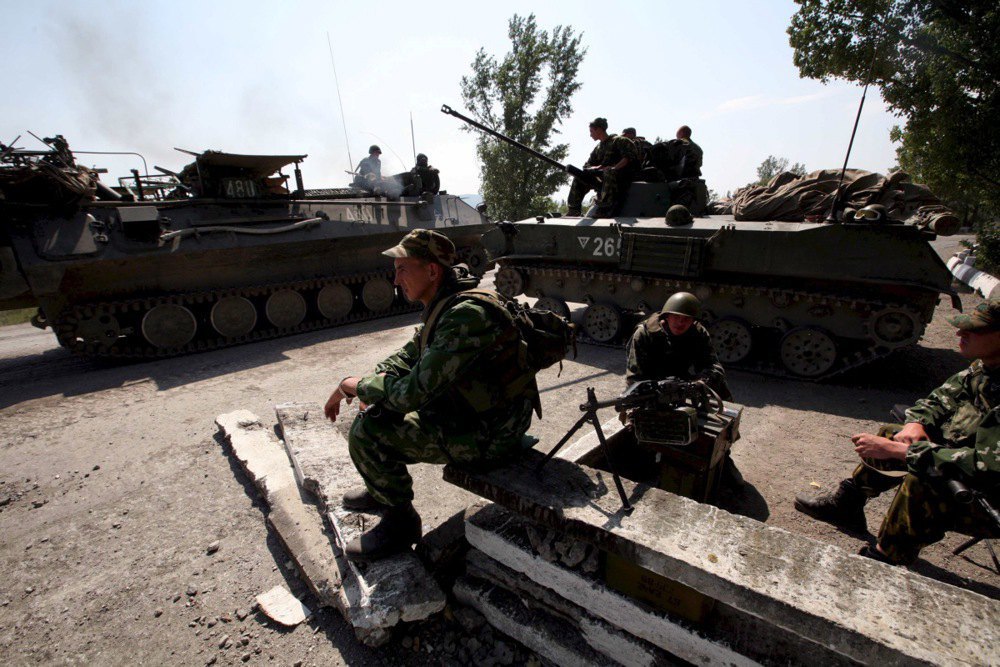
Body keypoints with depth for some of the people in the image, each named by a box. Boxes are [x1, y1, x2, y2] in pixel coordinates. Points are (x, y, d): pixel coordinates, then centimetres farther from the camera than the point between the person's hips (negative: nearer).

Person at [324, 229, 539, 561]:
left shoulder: (467, 315, -28)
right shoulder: (445, 304, 4)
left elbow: (414, 391, -29)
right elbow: (409, 355, 14)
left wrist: (355, 387, -11)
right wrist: (362, 381, -1)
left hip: (487, 437, -10)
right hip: (466, 409, 10)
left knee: (367, 433, -15)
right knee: (379, 404, 14)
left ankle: (399, 523, 8)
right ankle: (383, 488, 31)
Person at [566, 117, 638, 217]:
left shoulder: (618, 140, 1)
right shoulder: (598, 148, 21)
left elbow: (629, 157, -12)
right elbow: (586, 166, 16)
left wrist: (614, 168, -25)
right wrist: (596, 168, -6)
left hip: (622, 175, -6)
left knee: (608, 172, -39)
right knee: (579, 178, -7)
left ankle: (603, 212, -48)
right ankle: (572, 212, -12)